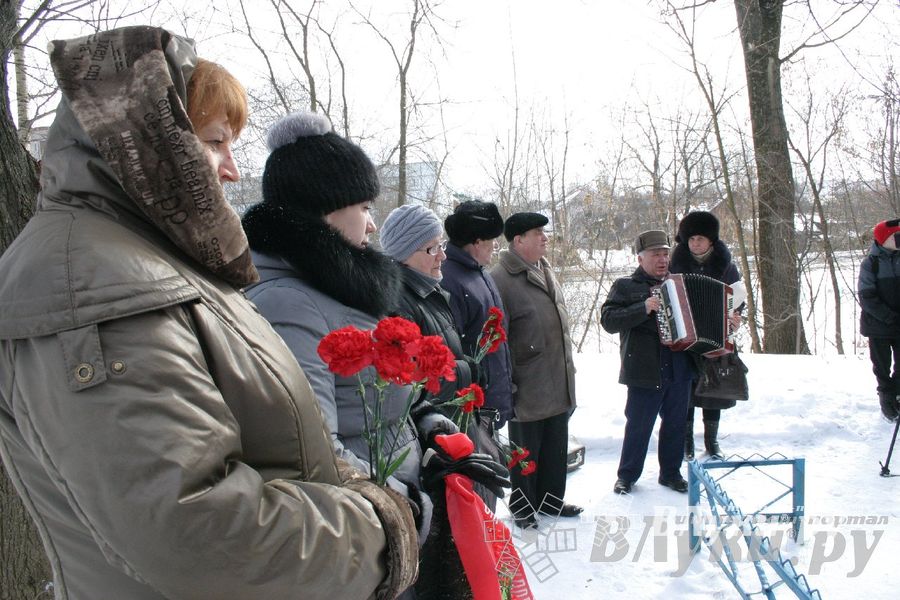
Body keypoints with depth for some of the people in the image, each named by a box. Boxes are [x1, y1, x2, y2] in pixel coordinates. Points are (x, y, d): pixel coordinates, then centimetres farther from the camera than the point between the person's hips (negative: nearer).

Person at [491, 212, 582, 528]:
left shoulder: (546, 272, 13)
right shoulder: (502, 279, -17)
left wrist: (568, 364, 22)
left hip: (558, 382, 8)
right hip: (528, 385, -8)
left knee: (556, 445, 19)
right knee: (526, 448, 7)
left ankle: (550, 497, 36)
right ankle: (522, 505, 25)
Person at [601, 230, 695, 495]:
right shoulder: (626, 286, -1)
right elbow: (608, 320, -13)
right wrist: (643, 308, -23)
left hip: (679, 371, 5)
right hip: (645, 372, -5)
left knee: (675, 423, 13)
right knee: (638, 427, 4)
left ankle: (671, 473, 29)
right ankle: (627, 475, 19)